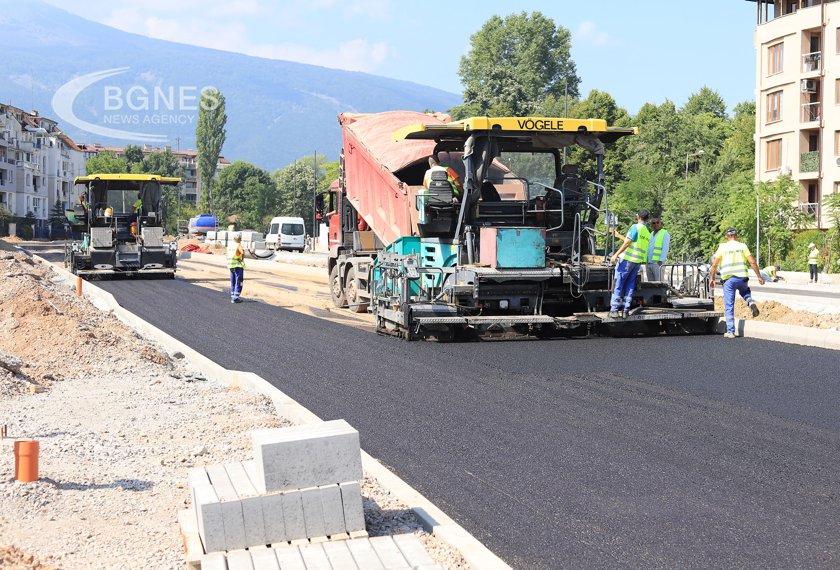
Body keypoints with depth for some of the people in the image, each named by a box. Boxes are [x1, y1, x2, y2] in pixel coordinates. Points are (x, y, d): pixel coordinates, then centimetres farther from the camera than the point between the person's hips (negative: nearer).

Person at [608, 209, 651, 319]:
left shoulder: (636, 227, -8)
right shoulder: (648, 234, 14)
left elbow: (627, 242, -15)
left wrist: (616, 254, -16)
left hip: (627, 259, -6)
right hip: (638, 261, 7)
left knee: (618, 284, -3)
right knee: (630, 286, 10)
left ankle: (614, 310, -7)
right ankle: (626, 311, 7)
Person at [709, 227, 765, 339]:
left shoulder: (722, 247, 2)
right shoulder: (742, 246, 4)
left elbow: (714, 264, 0)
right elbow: (752, 262, -1)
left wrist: (712, 278, 12)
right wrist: (759, 277, 6)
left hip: (728, 279, -2)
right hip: (742, 278, 2)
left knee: (729, 307, 5)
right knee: (744, 291, 35)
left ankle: (730, 331, 2)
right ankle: (751, 303, 4)